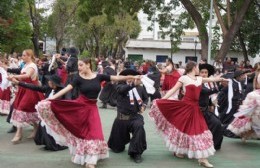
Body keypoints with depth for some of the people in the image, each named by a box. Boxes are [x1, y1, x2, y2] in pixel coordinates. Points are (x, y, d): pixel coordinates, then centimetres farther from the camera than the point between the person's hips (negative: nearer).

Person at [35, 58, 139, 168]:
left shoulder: (99, 76, -2)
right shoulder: (79, 78, -5)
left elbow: (116, 78, 0)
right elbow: (66, 89, -12)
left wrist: (133, 77, 0)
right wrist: (51, 98, -23)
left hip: (92, 107, 1)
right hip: (79, 105, -1)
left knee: (93, 133, 1)